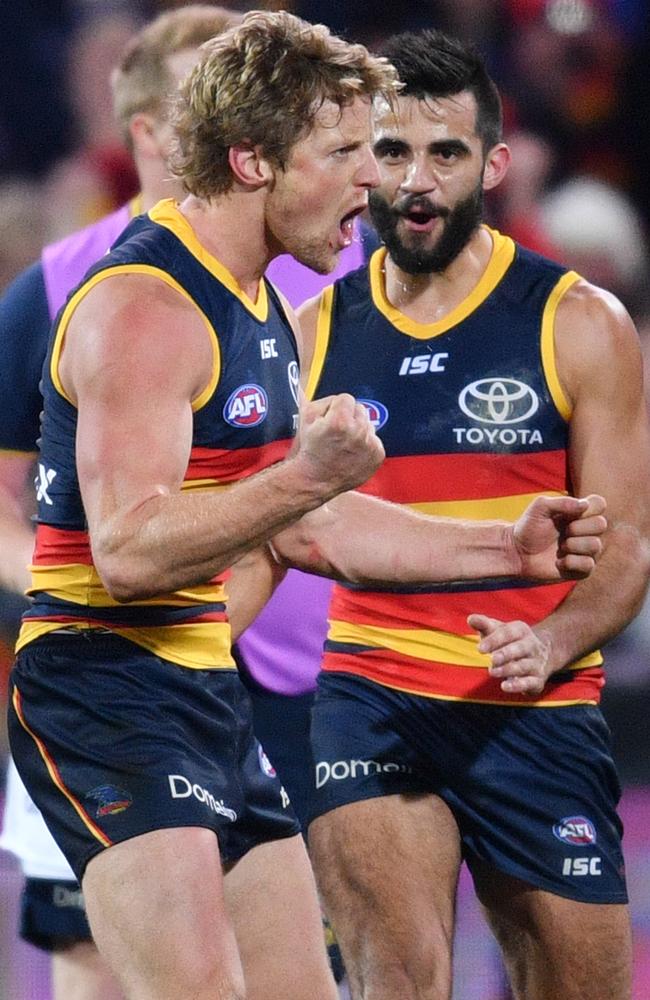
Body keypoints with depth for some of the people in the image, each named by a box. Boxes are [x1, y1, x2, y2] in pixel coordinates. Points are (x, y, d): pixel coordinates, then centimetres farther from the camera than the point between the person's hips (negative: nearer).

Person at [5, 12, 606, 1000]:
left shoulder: (261, 312, 16)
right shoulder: (145, 306, -16)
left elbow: (307, 527, 25)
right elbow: (128, 547, -25)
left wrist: (506, 549, 20)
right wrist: (305, 477, -34)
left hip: (207, 697, 10)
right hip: (105, 692, -10)